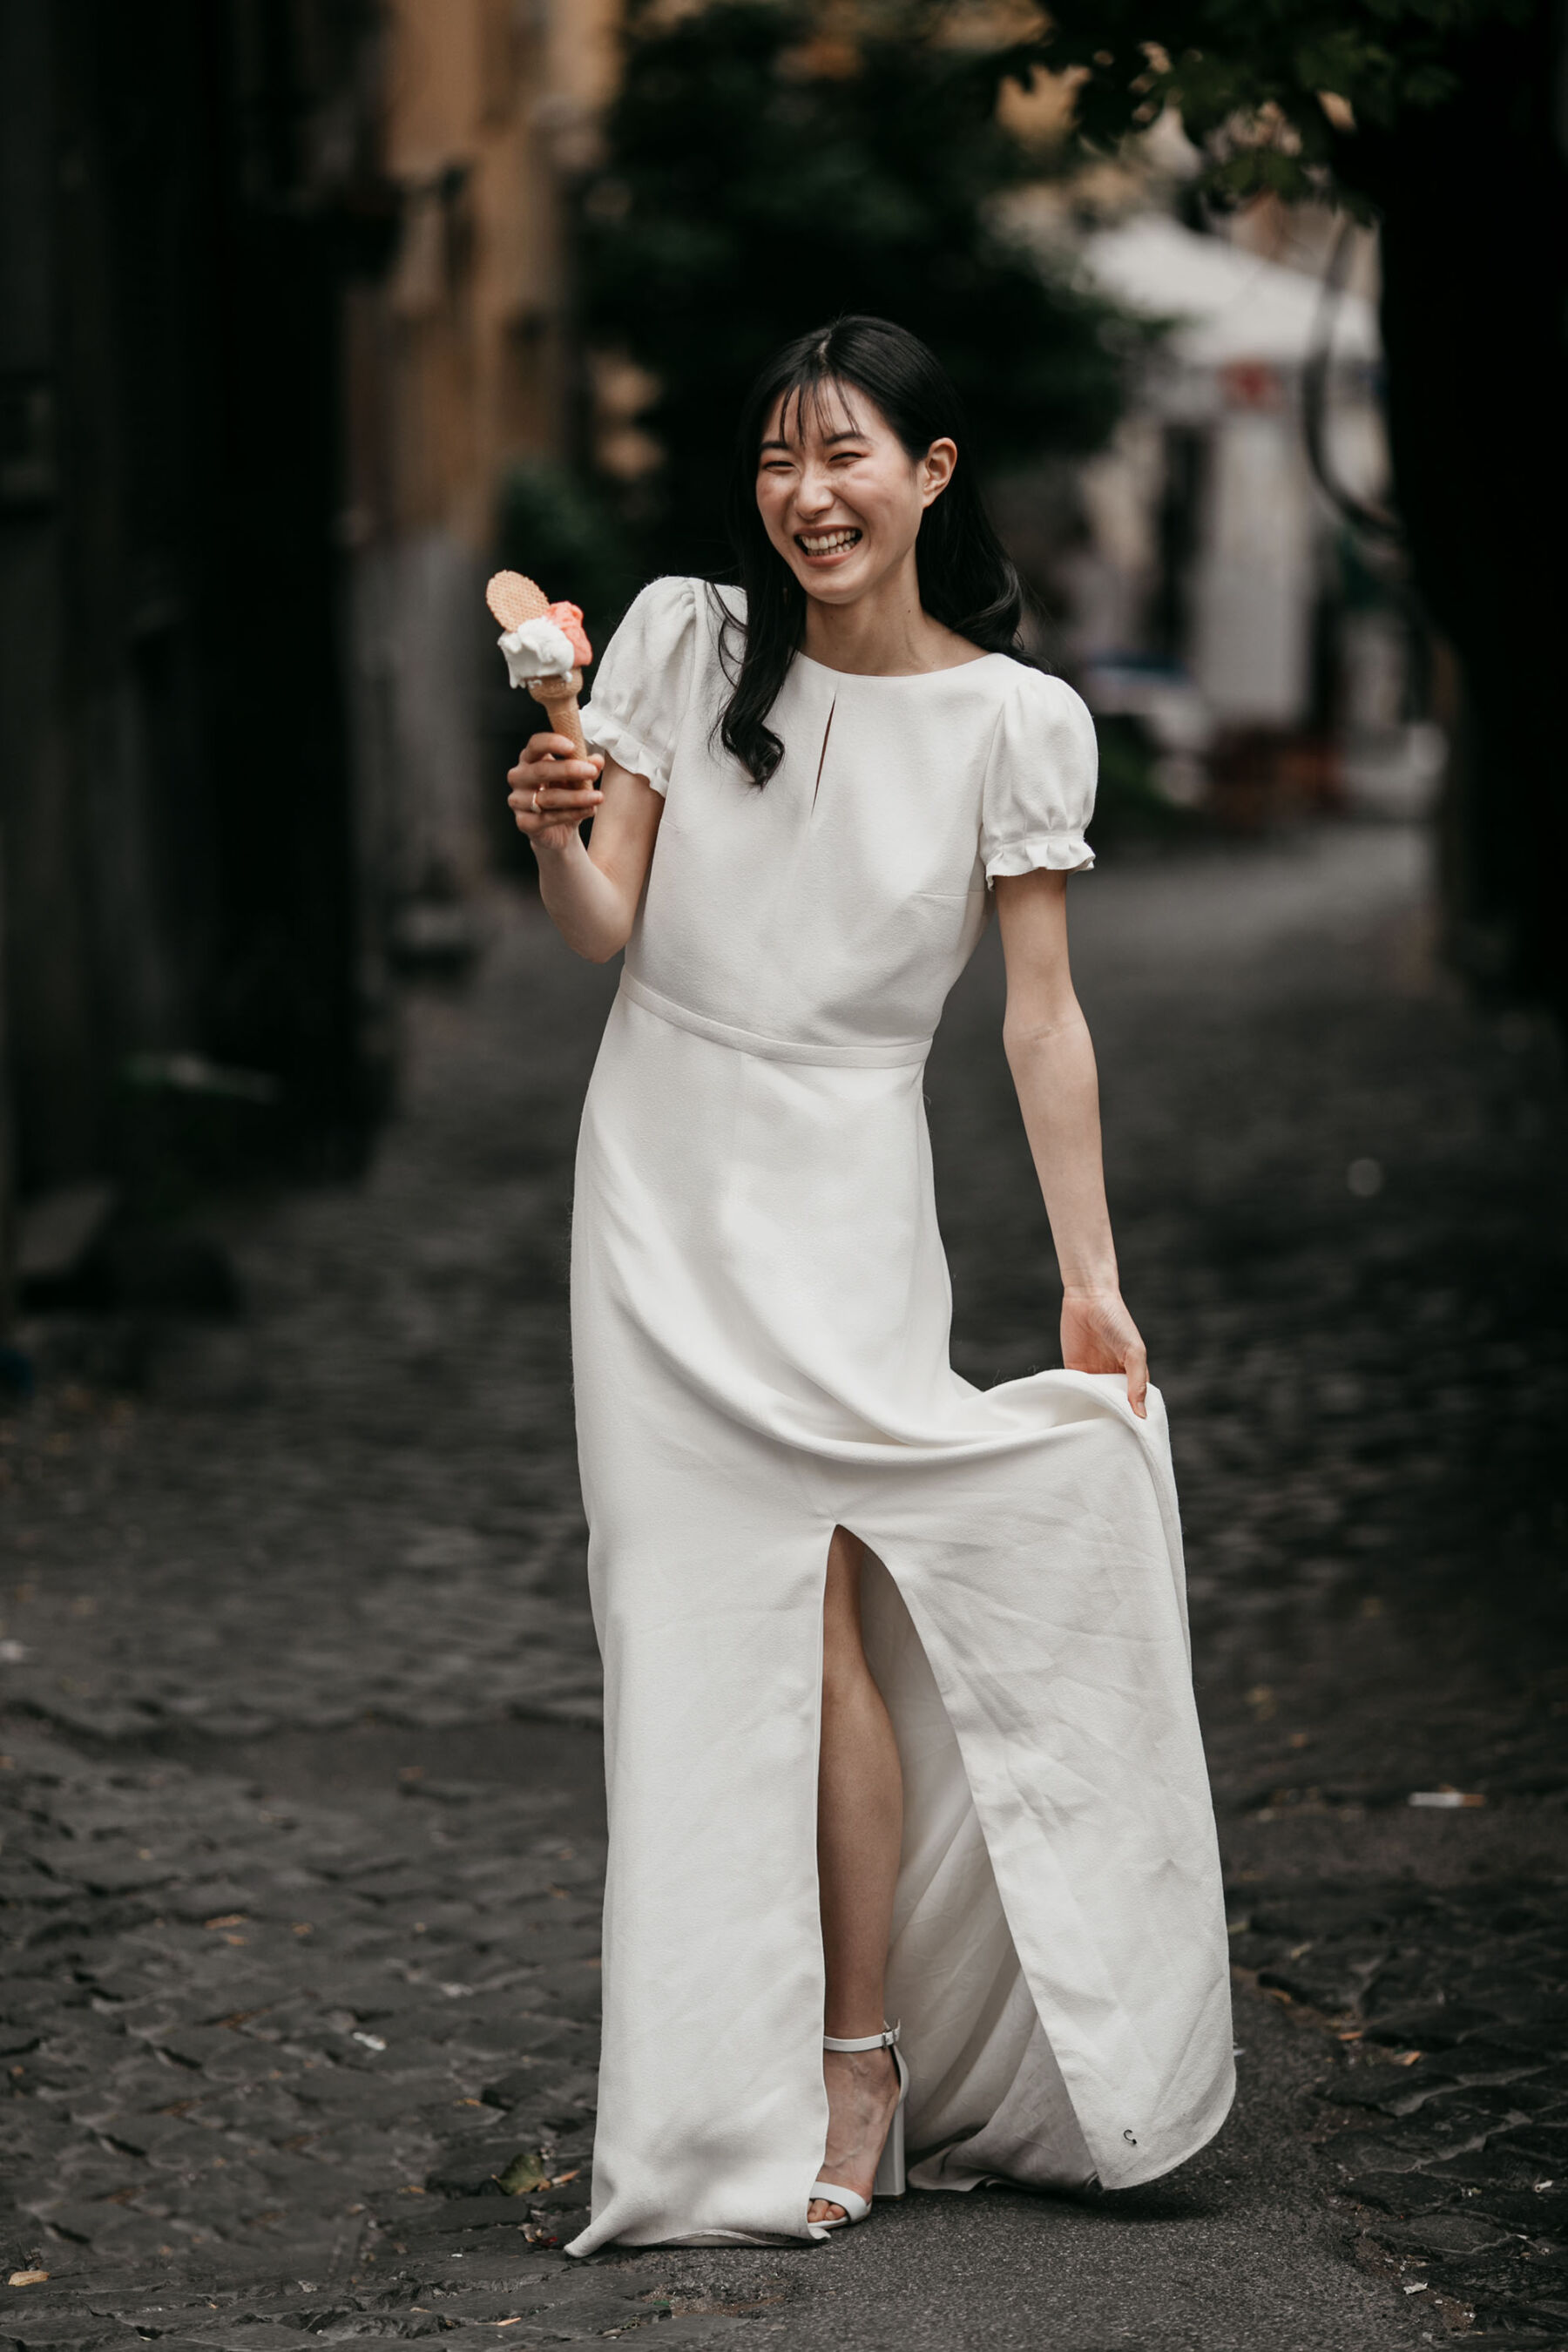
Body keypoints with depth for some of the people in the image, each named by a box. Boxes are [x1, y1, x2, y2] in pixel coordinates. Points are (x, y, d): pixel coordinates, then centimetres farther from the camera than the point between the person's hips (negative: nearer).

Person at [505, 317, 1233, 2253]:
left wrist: (1091, 1277, -4)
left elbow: (1042, 1017, -1)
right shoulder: (685, 641, 1)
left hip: (843, 1196, -2)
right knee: (698, 1621, 2)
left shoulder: (1016, 722, -3)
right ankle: (715, 2085, 11)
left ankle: (858, 2061, 1)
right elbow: (600, 931, -1)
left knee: (812, 1602, -11)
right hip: (656, 1172, 2)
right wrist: (559, 836, -24)